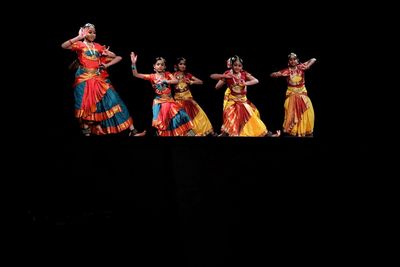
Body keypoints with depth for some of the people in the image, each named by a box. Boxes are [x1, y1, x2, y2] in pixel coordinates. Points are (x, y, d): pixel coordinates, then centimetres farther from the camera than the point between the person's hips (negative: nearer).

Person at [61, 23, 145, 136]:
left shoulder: (98, 47, 14)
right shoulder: (79, 45, 4)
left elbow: (118, 57, 18)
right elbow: (64, 46, -15)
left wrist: (107, 65, 3)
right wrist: (79, 37, -18)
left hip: (99, 79, 3)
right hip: (85, 79, -3)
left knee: (114, 102, -7)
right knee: (86, 106, -7)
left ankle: (132, 131, -10)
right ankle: (86, 132, 2)